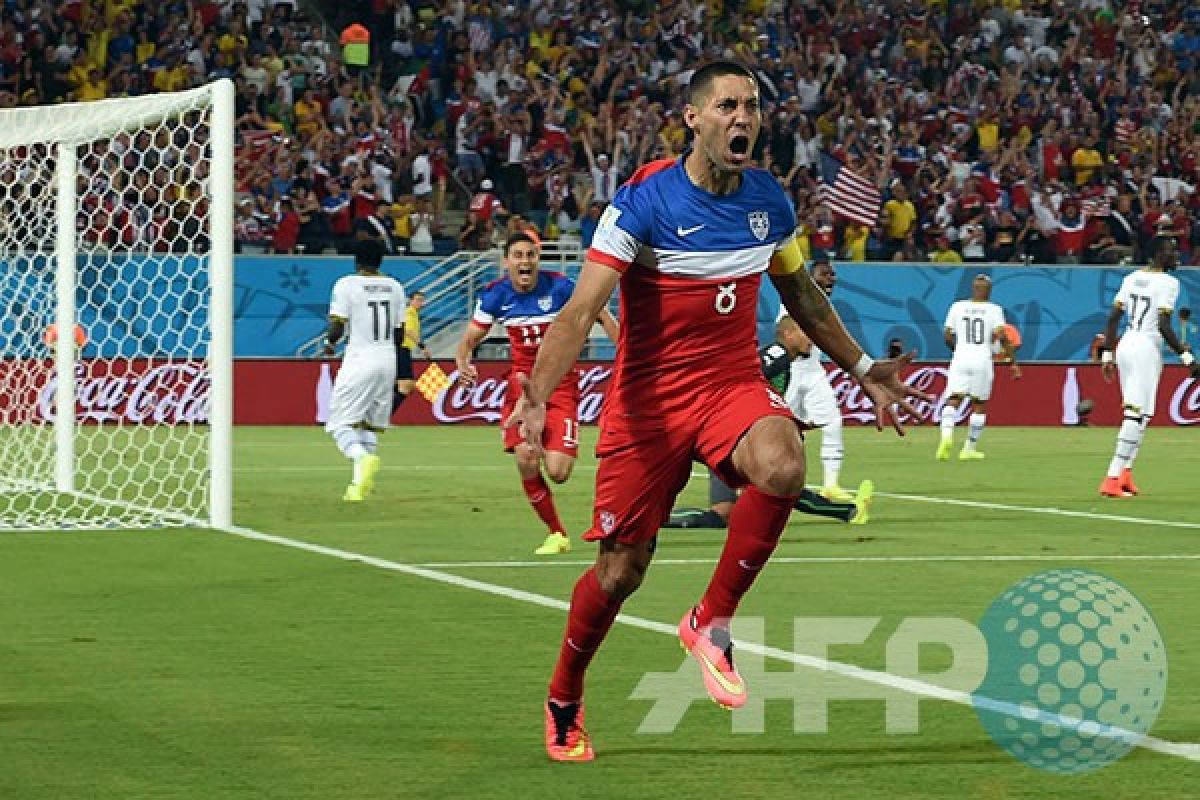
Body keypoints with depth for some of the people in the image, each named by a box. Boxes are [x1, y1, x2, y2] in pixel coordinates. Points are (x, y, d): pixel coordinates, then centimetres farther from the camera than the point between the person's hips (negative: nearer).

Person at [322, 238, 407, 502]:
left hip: (359, 359, -5)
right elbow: (400, 333, 12)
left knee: (341, 424, -3)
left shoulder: (346, 284, -6)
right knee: (370, 423, 16)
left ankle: (362, 458, -31)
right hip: (388, 360, 5)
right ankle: (360, 482, 11)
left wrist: (330, 342, 11)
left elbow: (337, 325, -9)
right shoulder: (394, 287, 10)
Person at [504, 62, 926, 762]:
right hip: (648, 397, -3)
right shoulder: (643, 202, -15)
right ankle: (564, 700, 29)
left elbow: (802, 295, 21)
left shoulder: (769, 201, 2)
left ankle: (712, 624, -10)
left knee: (783, 465, -32)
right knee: (620, 571, 0)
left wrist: (862, 368, 23)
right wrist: (538, 394, -36)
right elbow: (582, 312, -21)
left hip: (734, 384, 3)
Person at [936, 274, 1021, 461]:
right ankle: (969, 449, 14)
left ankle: (947, 434, -32)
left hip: (960, 359, 1)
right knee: (980, 405, 12)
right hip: (982, 360, -1)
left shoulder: (957, 306, 7)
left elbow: (947, 336, 7)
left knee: (953, 400, -3)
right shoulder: (994, 310, 0)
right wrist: (1012, 362, -5)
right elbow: (1001, 336, -10)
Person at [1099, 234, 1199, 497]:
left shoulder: (1132, 278, 11)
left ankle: (1125, 474, 12)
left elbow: (1113, 317, 10)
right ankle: (1113, 478, -13)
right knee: (1138, 415, -7)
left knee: (1134, 413, 16)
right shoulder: (1168, 282, -10)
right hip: (1147, 349, -8)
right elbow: (1164, 326, -18)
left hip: (1124, 347, 8)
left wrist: (1107, 354, 16)